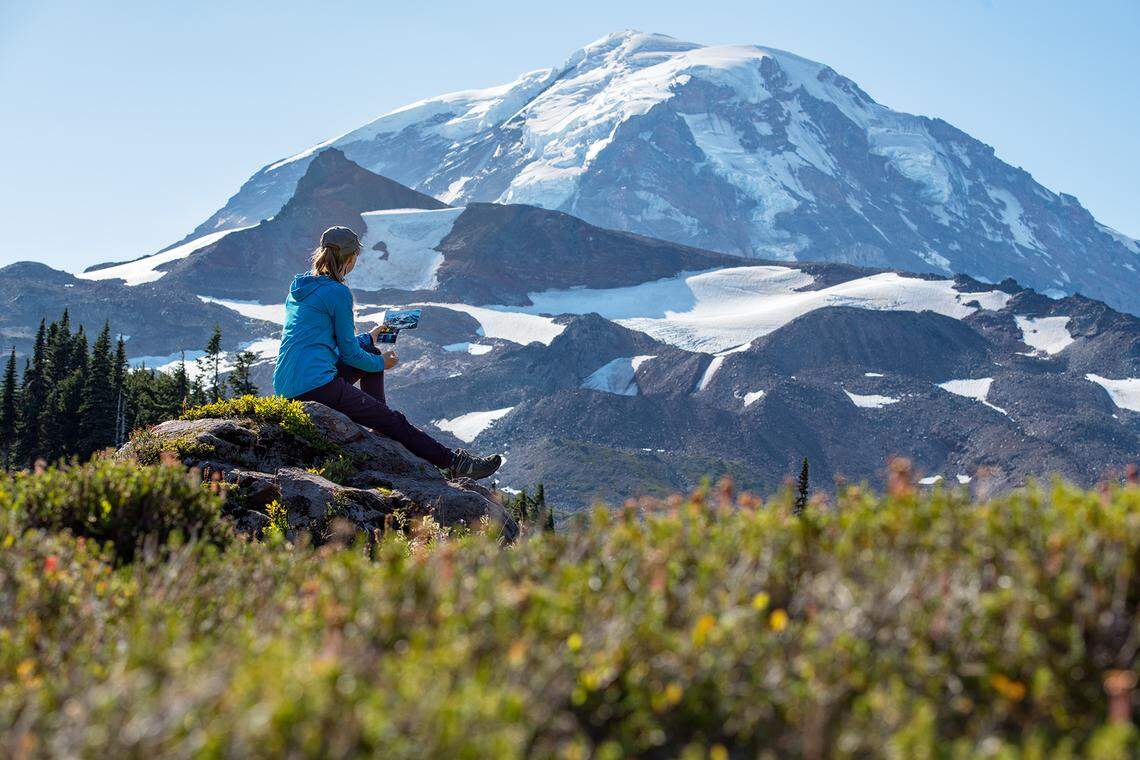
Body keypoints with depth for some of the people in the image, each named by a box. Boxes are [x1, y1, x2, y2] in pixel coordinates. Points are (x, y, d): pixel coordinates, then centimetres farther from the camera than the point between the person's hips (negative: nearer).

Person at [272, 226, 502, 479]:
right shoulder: (338, 292, -11)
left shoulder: (299, 285, 15)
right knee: (394, 421, -2)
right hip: (315, 386, -9)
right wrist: (381, 363, 13)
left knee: (371, 353, 25)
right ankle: (454, 463, 2)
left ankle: (380, 427, 25)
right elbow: (349, 353, -6)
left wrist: (368, 338, 35)